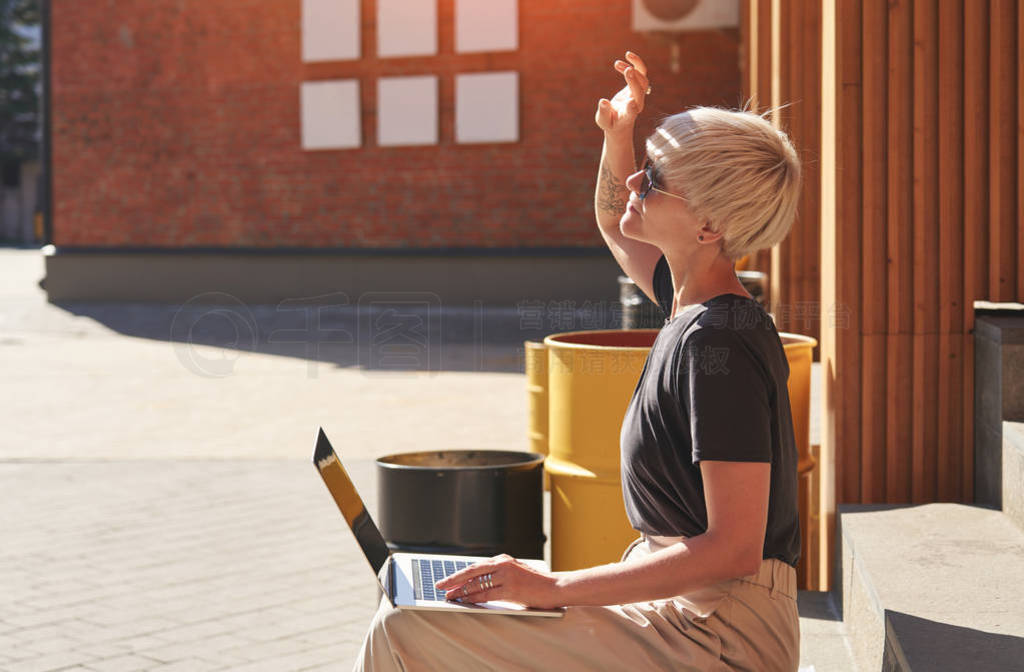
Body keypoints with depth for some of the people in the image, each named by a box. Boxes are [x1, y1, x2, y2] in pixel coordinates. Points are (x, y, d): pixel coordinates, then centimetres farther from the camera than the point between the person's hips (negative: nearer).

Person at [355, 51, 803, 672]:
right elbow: (616, 226, 29)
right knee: (408, 612, 11)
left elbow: (734, 549, -26)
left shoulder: (719, 343, -22)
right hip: (685, 606, 9)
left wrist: (554, 588, -24)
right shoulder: (695, 301, 6)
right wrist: (618, 137, 8)